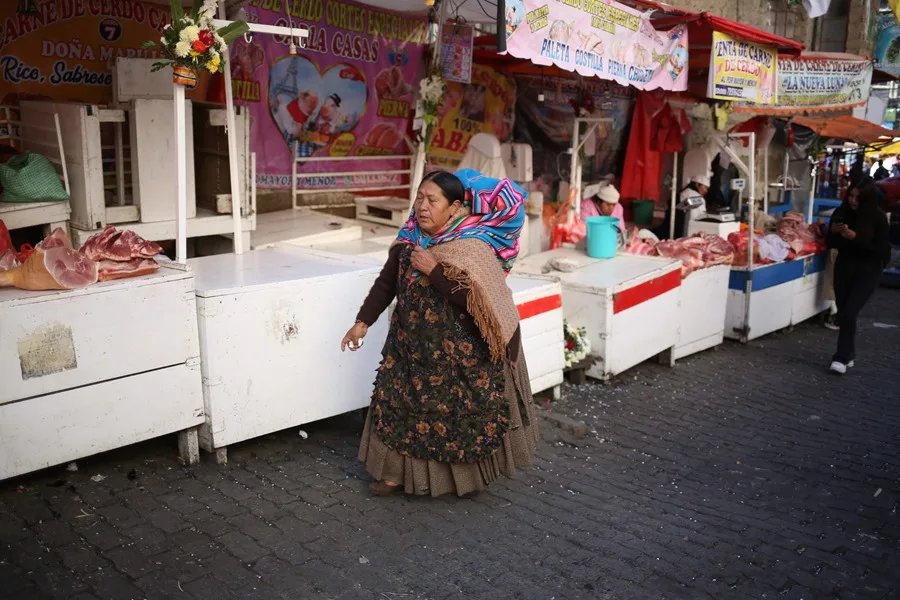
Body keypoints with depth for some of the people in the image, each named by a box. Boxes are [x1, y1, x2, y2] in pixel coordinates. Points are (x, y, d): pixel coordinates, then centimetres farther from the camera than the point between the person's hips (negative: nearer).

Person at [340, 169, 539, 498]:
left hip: (460, 354, -6)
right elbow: (387, 282, 7)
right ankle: (399, 470, 26)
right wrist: (363, 322, 5)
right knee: (400, 402, 9)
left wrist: (434, 270, -30)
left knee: (462, 413, 7)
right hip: (414, 344, 6)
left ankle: (469, 474, 30)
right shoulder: (411, 239, -1)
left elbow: (477, 299, -30)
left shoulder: (473, 248, -20)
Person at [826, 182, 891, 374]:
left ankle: (842, 358, -5)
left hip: (867, 271, -4)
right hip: (844, 268, 4)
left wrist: (856, 237, -24)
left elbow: (881, 249, -14)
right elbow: (832, 243, 3)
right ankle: (849, 355, 25)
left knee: (849, 313, -15)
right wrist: (833, 232, -19)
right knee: (842, 313, 8)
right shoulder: (841, 212, -5)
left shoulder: (878, 217, -13)